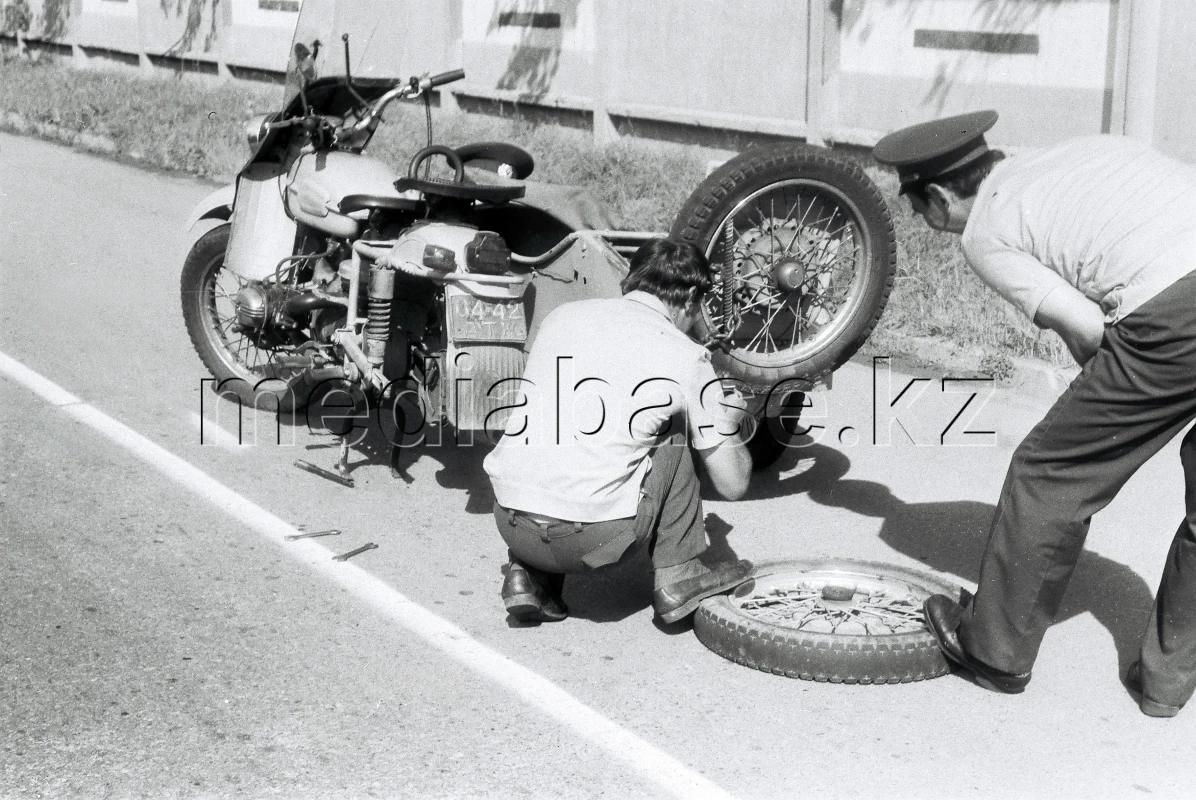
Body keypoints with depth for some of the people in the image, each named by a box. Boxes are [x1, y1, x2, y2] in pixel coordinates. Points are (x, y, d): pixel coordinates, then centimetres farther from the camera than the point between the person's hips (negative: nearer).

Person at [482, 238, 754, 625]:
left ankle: (528, 575, 17)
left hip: (511, 527, 5)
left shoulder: (561, 315, 16)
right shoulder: (686, 357, 3)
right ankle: (677, 576, 16)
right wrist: (731, 424, 31)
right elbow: (733, 485, 8)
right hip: (594, 539, -4)